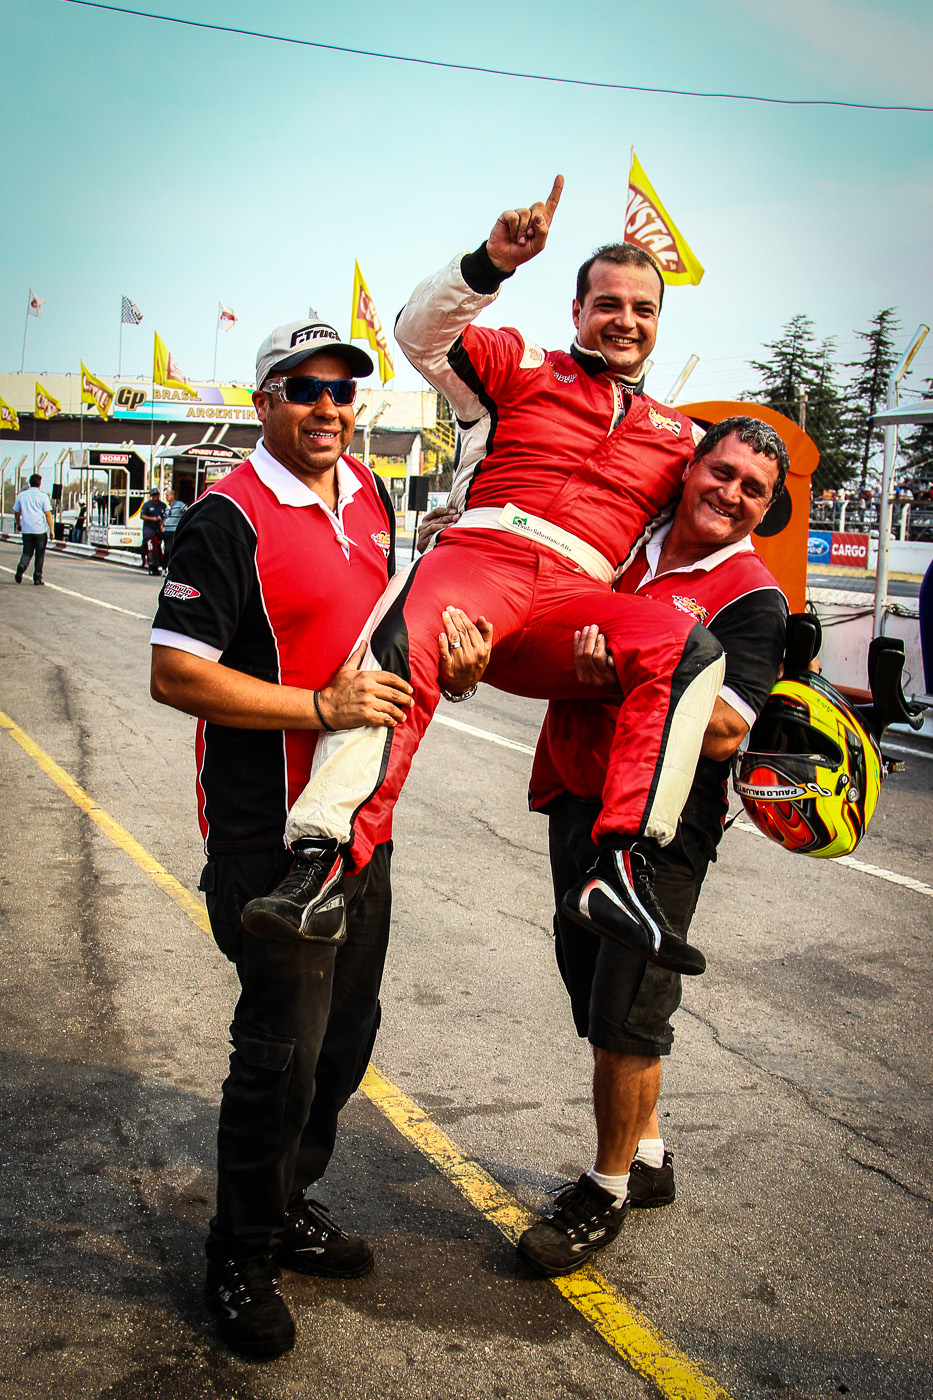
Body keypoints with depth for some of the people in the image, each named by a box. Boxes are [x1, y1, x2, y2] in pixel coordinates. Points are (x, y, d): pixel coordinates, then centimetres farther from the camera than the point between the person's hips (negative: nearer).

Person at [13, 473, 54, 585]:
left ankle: (21, 566, -18)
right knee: (40, 554, 8)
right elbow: (48, 514, -8)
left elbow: (16, 512, 13)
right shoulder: (43, 496, -5)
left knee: (27, 552, 11)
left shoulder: (21, 495, 5)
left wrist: (18, 524, 30)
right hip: (40, 530, -3)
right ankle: (38, 577, 8)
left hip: (26, 530, 3)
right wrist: (51, 530, -4)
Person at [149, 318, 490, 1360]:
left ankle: (289, 1205, 39)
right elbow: (175, 676, -19)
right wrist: (323, 707, -24)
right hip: (270, 836, -8)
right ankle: (242, 1255, 22)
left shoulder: (371, 496, 9)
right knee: (283, 1047, 0)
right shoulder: (228, 518, -15)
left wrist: (448, 653, 3)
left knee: (346, 1031, 18)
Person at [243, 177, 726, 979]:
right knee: (401, 642, -38)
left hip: (576, 598, 3)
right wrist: (492, 264, -11)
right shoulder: (522, 367, 20)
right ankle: (323, 863, -43)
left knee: (691, 646, -30)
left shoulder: (677, 435, 31)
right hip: (480, 553, -2)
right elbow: (421, 333, 5)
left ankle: (623, 871, -38)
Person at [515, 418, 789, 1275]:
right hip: (575, 801, 6)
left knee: (628, 1017, -1)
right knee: (598, 1003, 15)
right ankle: (647, 1157, 34)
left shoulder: (753, 600, -7)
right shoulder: (625, 547, 10)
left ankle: (609, 1190, 18)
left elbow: (725, 730, -19)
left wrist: (632, 676, -32)